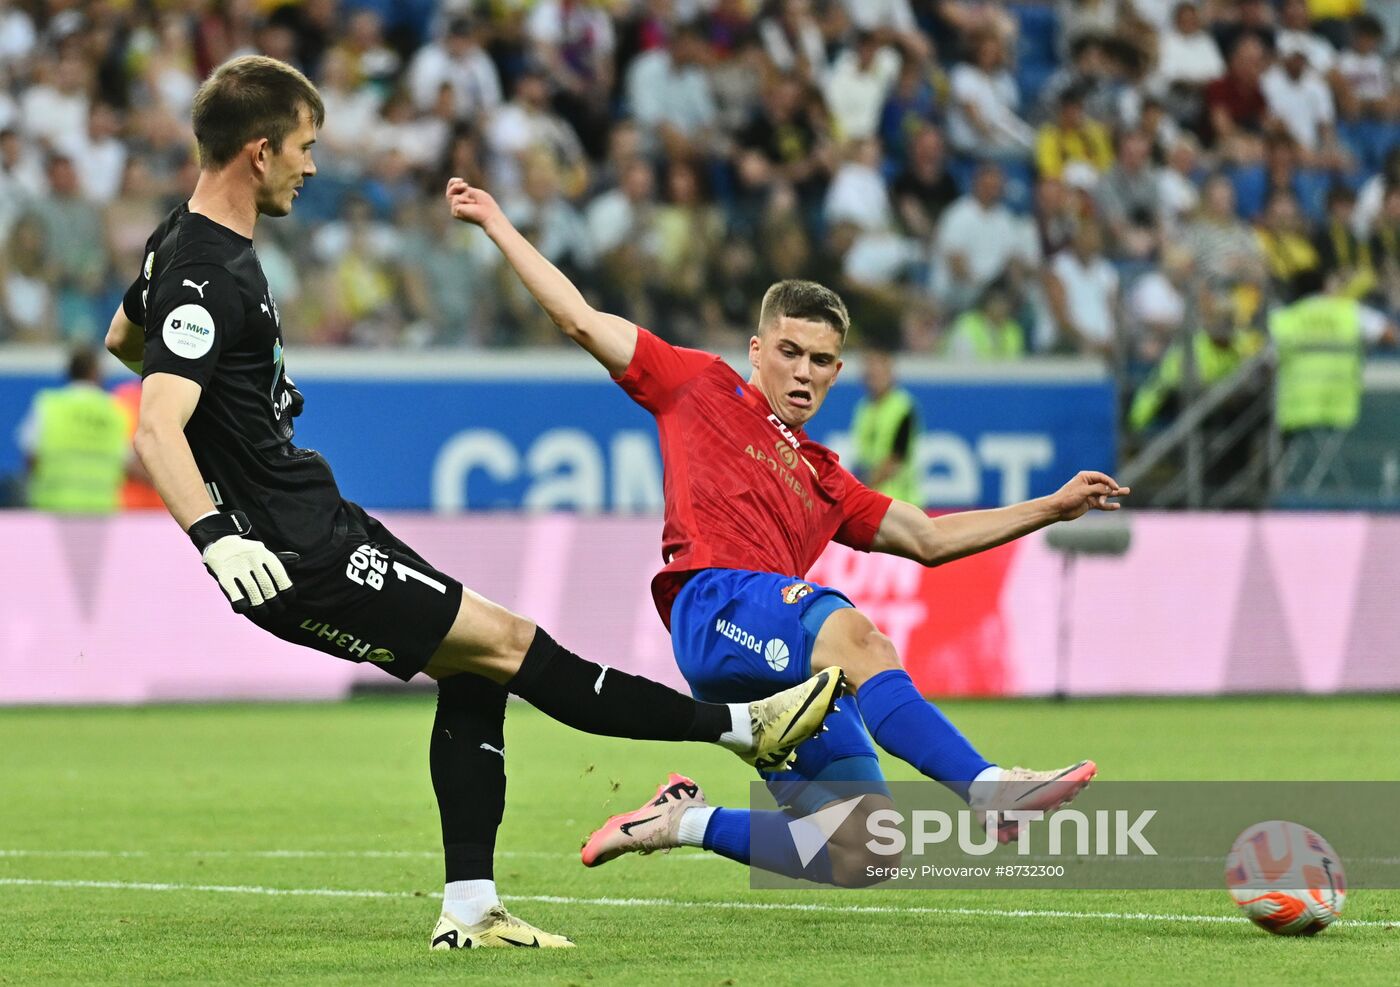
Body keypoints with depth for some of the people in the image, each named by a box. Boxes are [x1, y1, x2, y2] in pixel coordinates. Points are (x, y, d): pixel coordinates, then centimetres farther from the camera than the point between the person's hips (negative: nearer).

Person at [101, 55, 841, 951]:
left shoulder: (188, 242, 9)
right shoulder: (208, 278, -22)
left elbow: (123, 338, 29)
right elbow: (156, 428, -34)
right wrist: (215, 535, -47)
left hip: (318, 519, 11)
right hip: (296, 556, -11)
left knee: (475, 667, 10)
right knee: (505, 642, -6)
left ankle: (471, 908, 11)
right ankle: (741, 728, 0)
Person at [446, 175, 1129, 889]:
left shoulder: (823, 478, 34)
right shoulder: (703, 388, 20)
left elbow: (929, 539, 36)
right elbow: (582, 322, 20)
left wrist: (1052, 508, 32)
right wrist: (497, 223, 20)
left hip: (791, 672, 7)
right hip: (717, 602, -7)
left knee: (865, 854, -8)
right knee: (852, 633, -39)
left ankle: (688, 823, 9)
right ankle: (987, 786, -54)